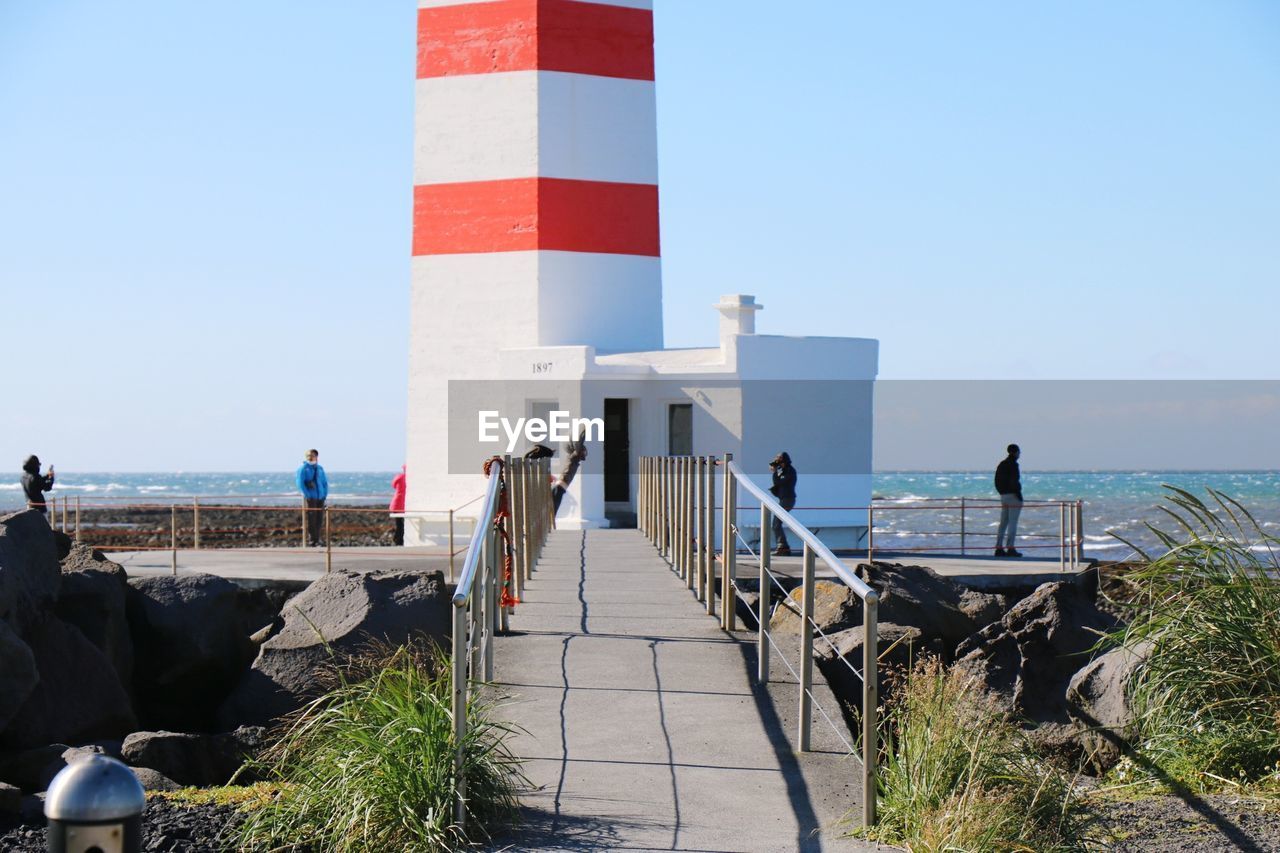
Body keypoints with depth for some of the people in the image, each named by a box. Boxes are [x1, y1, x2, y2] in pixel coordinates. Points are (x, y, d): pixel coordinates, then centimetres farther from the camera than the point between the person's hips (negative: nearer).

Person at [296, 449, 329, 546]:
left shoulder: (320, 468, 15)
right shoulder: (303, 468, -1)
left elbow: (325, 482, 22)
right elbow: (300, 483, -7)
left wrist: (325, 494, 9)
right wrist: (307, 495, -13)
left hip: (320, 497, 5)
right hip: (310, 498, -5)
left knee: (320, 519, 3)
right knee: (311, 518, -7)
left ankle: (317, 539, 10)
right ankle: (311, 539, -2)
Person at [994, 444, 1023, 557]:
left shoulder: (1001, 464, 13)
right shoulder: (1013, 465, -13)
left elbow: (997, 482, 15)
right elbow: (1014, 482, -20)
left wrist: (1002, 492, 17)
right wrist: (1019, 495, -13)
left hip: (1003, 496, 9)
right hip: (1013, 496, -9)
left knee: (1003, 523, 10)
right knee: (1013, 523, -7)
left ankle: (999, 548, 8)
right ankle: (1010, 548, -11)